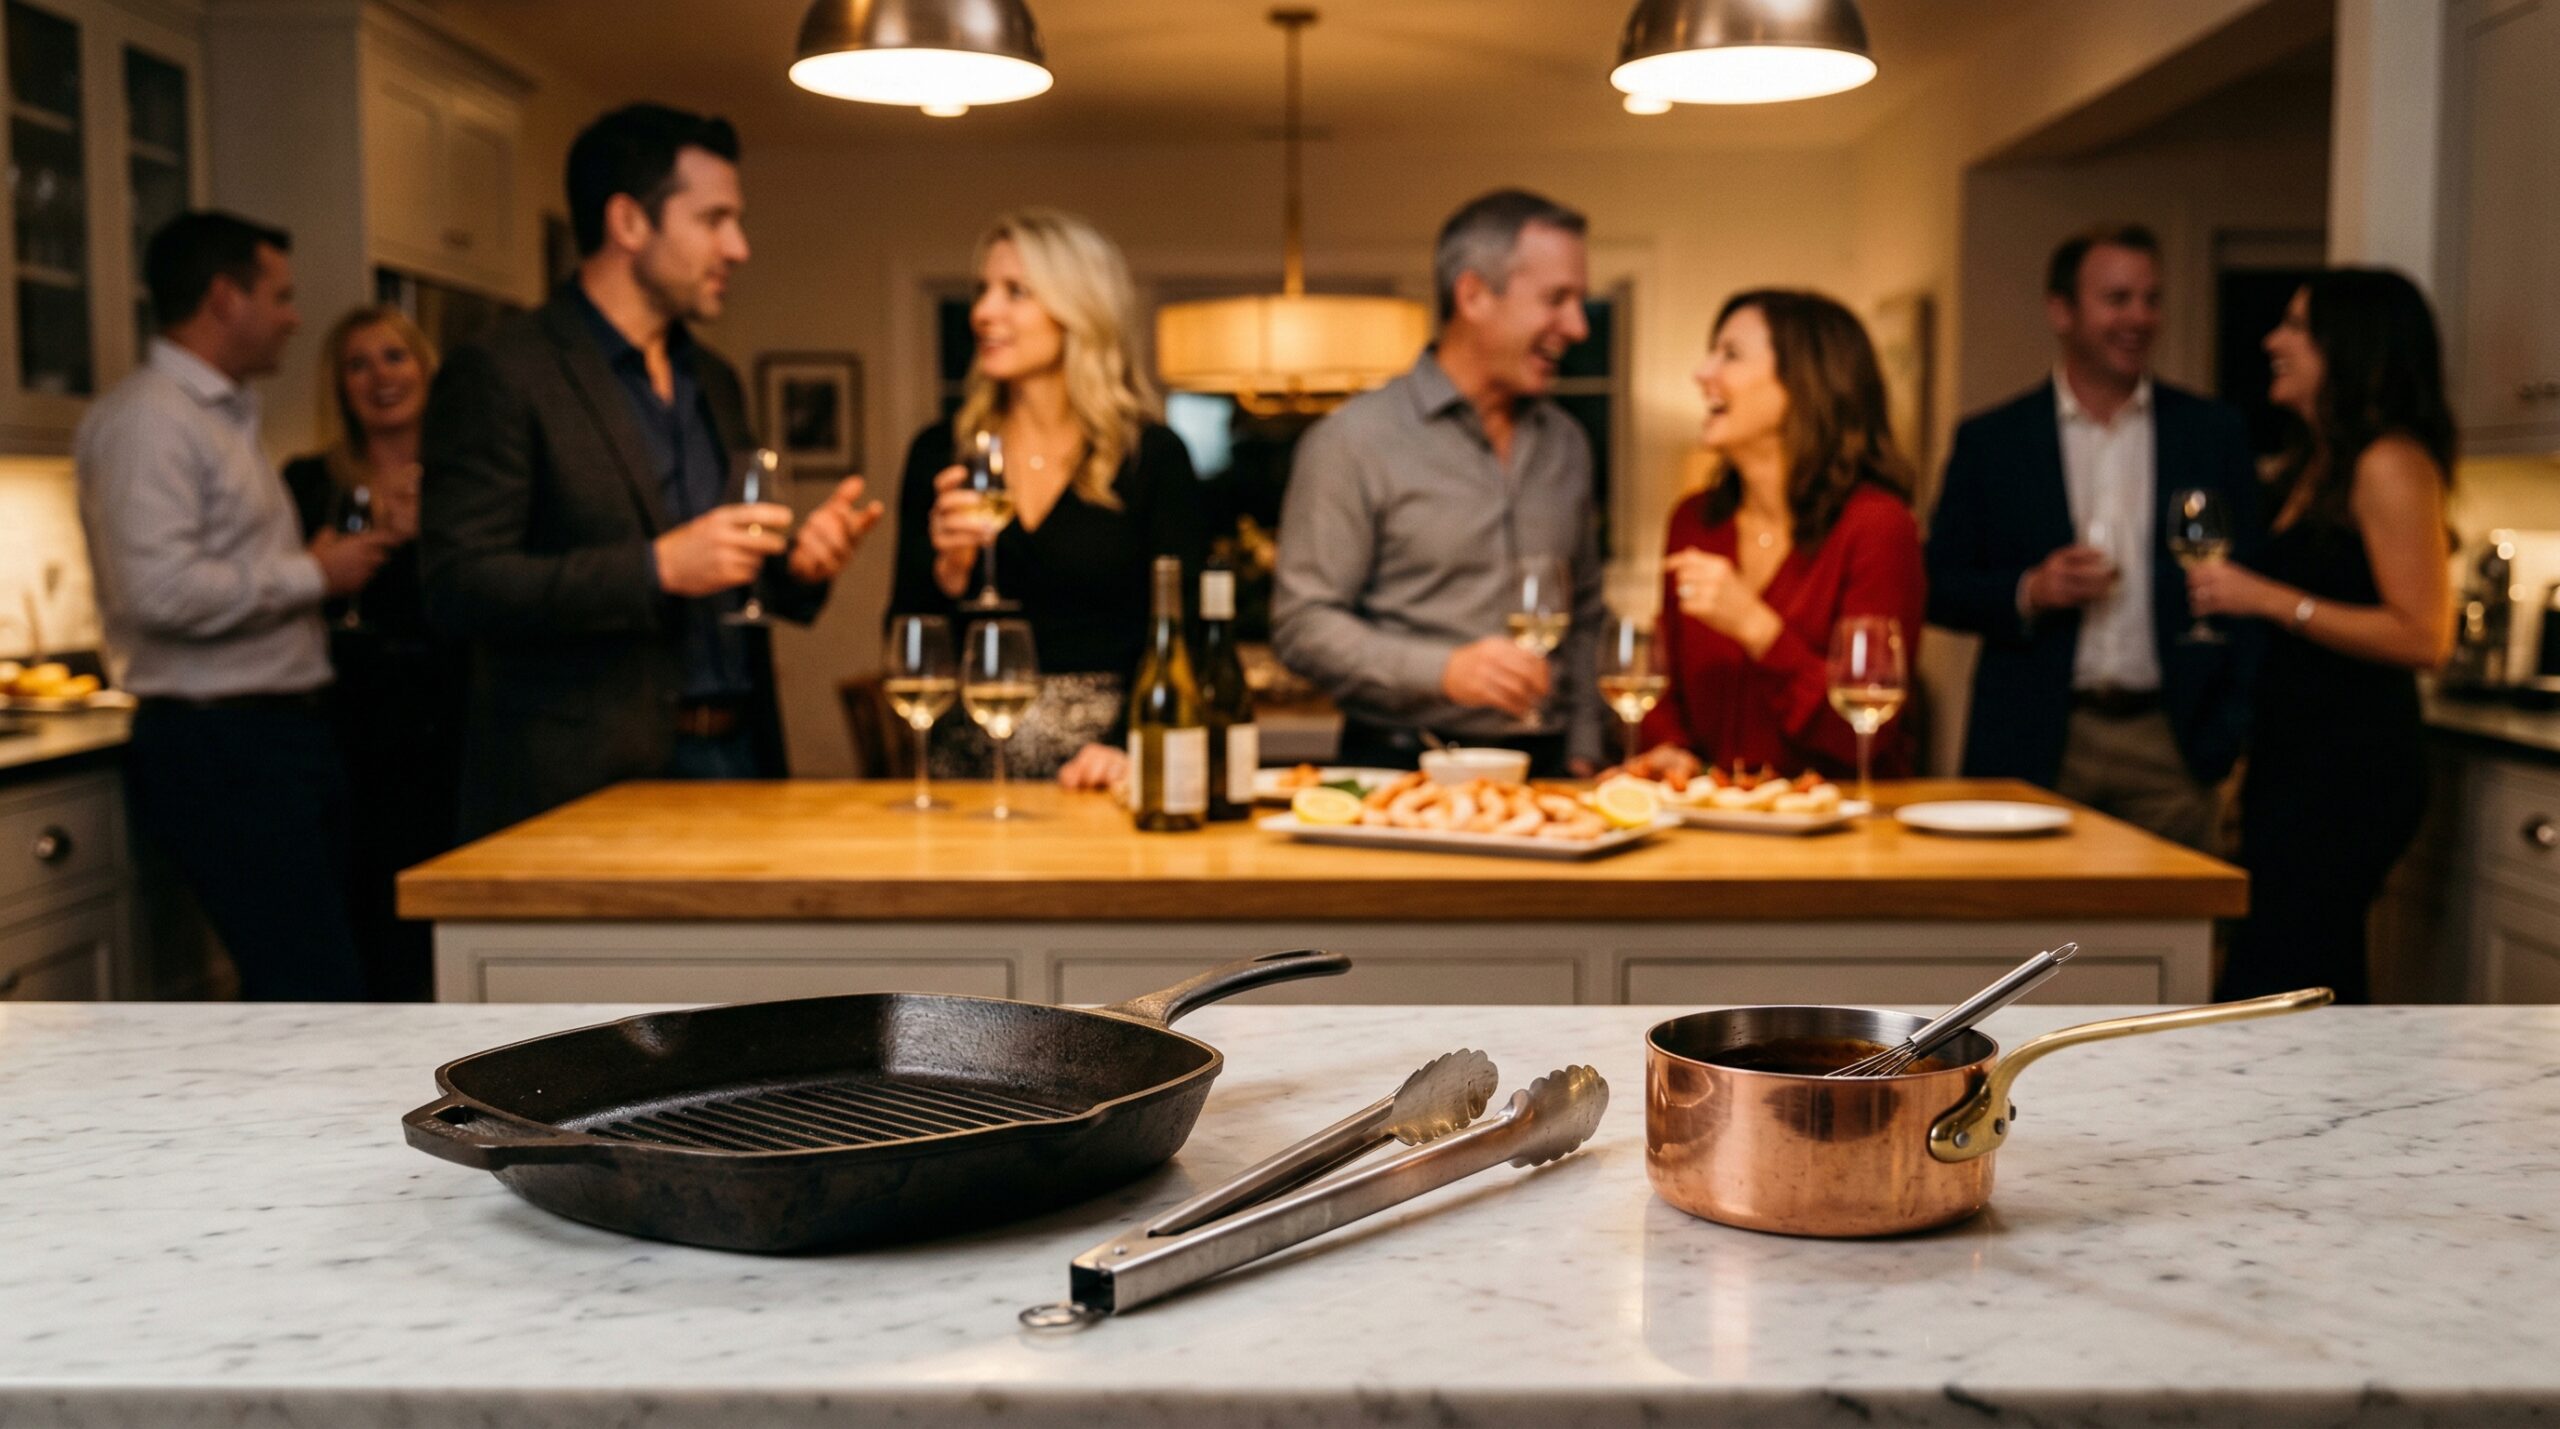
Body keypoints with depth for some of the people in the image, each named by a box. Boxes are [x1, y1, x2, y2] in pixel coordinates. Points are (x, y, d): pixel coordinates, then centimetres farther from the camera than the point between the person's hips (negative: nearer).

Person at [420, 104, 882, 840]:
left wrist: (797, 564, 0)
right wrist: (656, 567, -22)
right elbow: (459, 586, -15)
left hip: (736, 756, 6)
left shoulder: (714, 381, 17)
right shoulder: (499, 375, -6)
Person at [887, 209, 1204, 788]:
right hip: (968, 755, 2)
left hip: (1095, 754, -2)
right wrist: (949, 573, -9)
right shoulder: (939, 452, 9)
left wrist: (1130, 746, -17)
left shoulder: (1153, 455, 1)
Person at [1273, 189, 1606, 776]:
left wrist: (1581, 753, 14)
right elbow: (1303, 624, -7)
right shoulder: (1352, 440, -2)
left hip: (1540, 770, 4)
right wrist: (1444, 670, -17)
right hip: (1400, 769, -4)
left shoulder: (1567, 443, 17)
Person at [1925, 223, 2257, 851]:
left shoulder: (2214, 433, 9)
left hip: (2171, 745, 1)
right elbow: (1939, 589, 5)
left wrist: (2230, 730, 1)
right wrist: (2029, 592, -13)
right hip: (2034, 750, -1)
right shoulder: (1990, 441, 5)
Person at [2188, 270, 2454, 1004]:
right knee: (2317, 984, 11)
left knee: (2266, 981, -13)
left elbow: (2424, 636, -17)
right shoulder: (2317, 463, 18)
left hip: (2353, 769, -9)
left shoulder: (2390, 463, -10)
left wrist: (2268, 600, -18)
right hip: (2297, 755, 9)